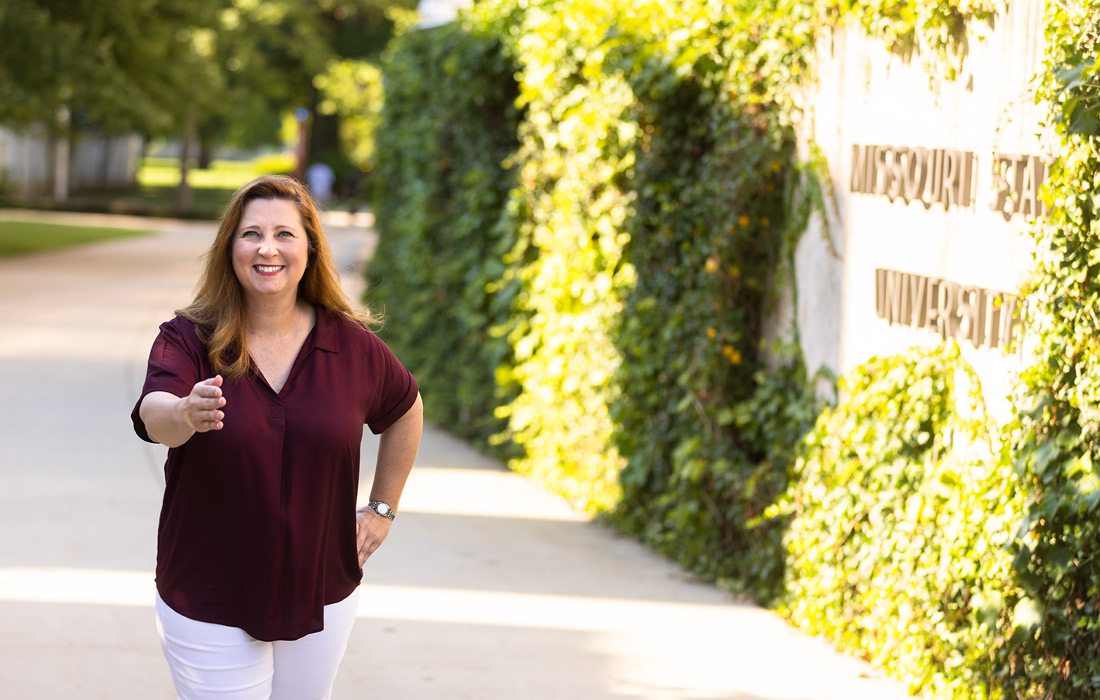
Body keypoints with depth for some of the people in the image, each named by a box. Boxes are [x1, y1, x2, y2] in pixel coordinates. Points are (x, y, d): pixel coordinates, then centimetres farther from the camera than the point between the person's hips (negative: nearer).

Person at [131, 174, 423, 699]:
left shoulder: (352, 345, -4)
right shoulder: (188, 339, -11)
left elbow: (406, 410, 16)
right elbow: (152, 414, -31)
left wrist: (382, 509, 13)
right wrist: (185, 414, -54)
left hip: (321, 595, 3)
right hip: (209, 607, -2)